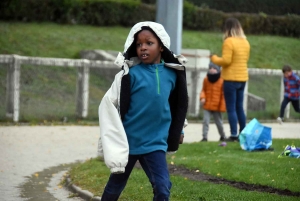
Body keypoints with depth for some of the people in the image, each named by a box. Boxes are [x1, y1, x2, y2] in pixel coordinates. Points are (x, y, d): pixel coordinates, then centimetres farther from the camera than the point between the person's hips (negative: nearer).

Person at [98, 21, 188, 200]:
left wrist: (174, 137, 18)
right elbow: (109, 106, -13)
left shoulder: (172, 74, -1)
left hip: (155, 144, 2)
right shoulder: (130, 73, -13)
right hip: (128, 142, -2)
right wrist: (114, 146, -15)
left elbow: (179, 106, 14)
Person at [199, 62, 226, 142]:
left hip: (217, 106, -2)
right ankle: (204, 137, -5)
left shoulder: (221, 81, -8)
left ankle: (222, 136, 31)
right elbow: (203, 90, 10)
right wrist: (202, 97, -10)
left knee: (219, 122, 11)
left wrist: (222, 106, -7)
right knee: (205, 121, -8)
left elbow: (223, 94, -5)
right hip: (207, 105, 2)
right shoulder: (206, 80, 1)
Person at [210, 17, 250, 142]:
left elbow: (225, 61, -18)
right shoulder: (245, 42, 8)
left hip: (231, 79, -7)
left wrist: (214, 58, -2)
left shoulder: (229, 42, -14)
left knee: (231, 108, -3)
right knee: (239, 107, 14)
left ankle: (234, 135, -7)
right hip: (243, 78, 7)